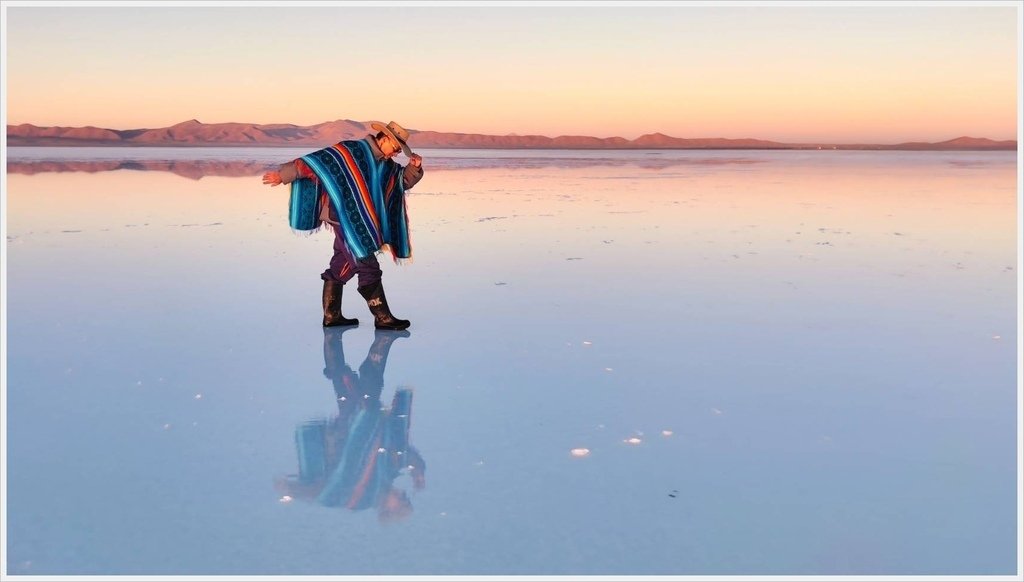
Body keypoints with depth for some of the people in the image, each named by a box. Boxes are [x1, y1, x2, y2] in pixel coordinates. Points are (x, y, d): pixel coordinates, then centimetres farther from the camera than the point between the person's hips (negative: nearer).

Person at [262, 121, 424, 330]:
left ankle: (331, 315, 24)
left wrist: (415, 167, -6)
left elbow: (405, 180, 16)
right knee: (369, 268, -8)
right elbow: (318, 159, -14)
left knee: (341, 267, 15)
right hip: (345, 219, -9)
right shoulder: (351, 151, -14)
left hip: (361, 223, 9)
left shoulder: (386, 164, 11)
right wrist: (284, 174, -14)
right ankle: (383, 317, -3)